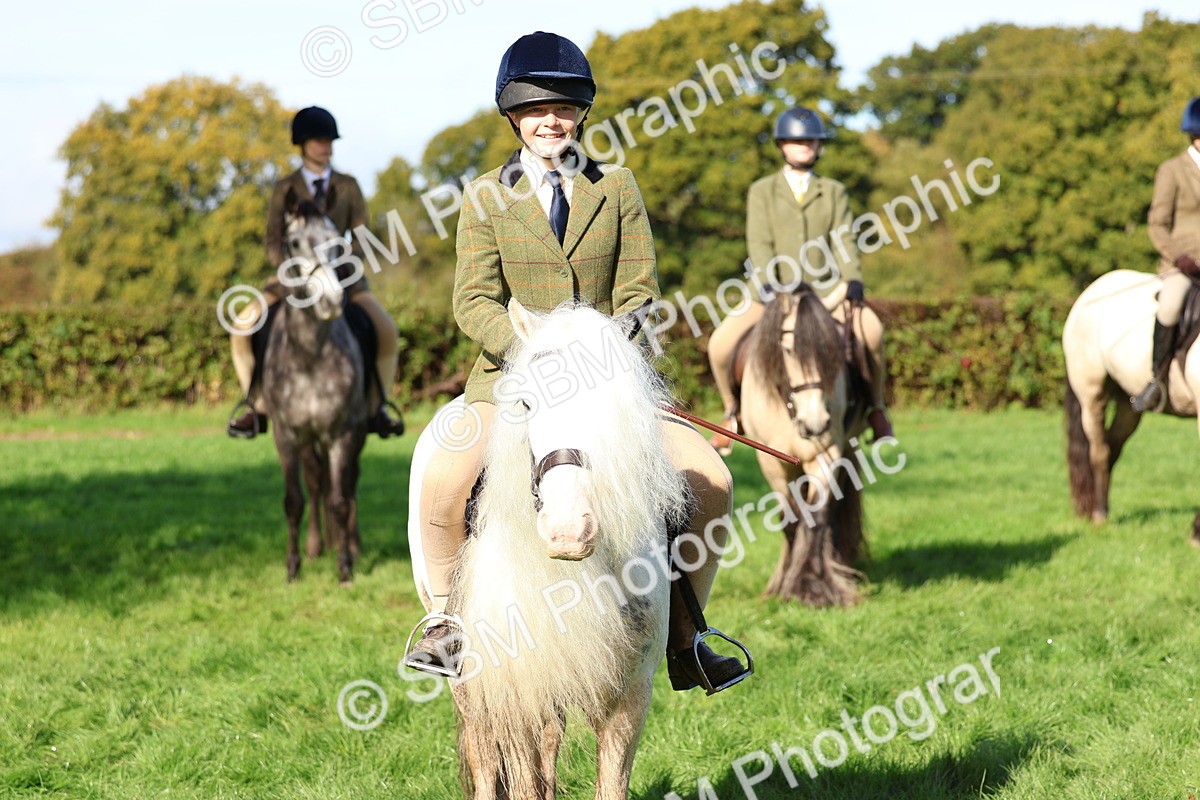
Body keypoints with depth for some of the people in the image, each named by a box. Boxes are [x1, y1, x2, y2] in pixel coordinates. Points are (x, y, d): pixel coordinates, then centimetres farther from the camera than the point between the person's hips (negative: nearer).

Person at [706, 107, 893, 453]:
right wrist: (767, 288, -23)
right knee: (720, 343, -22)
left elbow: (844, 242, -1)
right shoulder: (762, 191, 7)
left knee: (871, 330, -29)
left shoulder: (834, 192, 11)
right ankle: (732, 411, 6)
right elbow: (759, 245, -5)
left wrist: (852, 282, -20)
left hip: (824, 291, 0)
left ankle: (876, 408, -7)